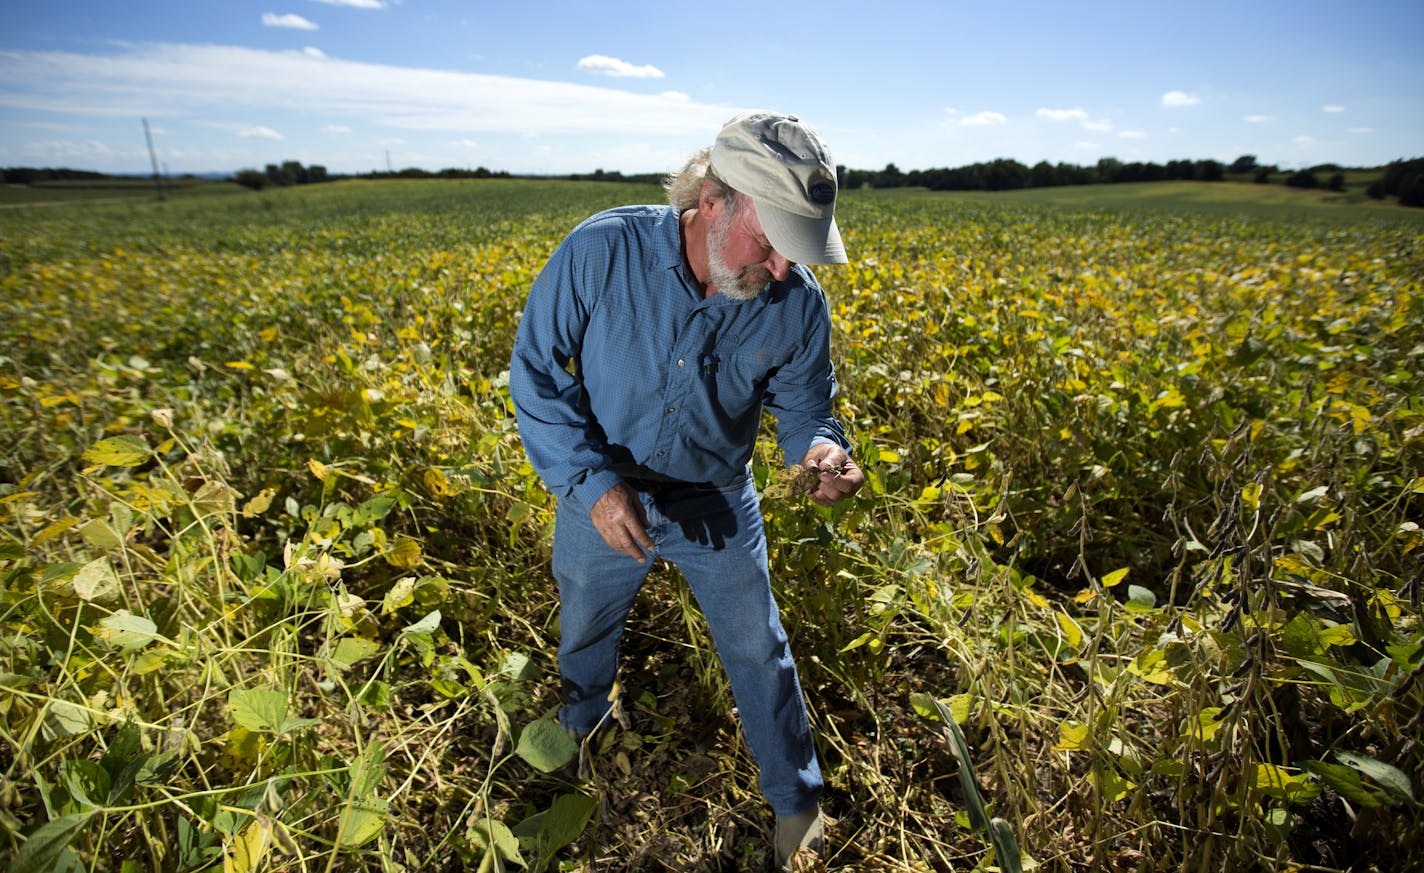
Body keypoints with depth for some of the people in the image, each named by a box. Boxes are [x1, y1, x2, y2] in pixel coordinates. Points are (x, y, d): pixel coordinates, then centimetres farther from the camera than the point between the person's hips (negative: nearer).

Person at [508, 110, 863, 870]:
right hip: (602, 495, 1)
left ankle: (796, 803, 43)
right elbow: (534, 369, -17)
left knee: (758, 651, 14)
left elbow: (804, 400, -4)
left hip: (716, 506, 0)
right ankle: (583, 713, 65)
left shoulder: (799, 303, -20)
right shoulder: (600, 251, -26)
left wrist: (820, 447, -30)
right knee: (584, 626, 27)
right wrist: (590, 481, -28)